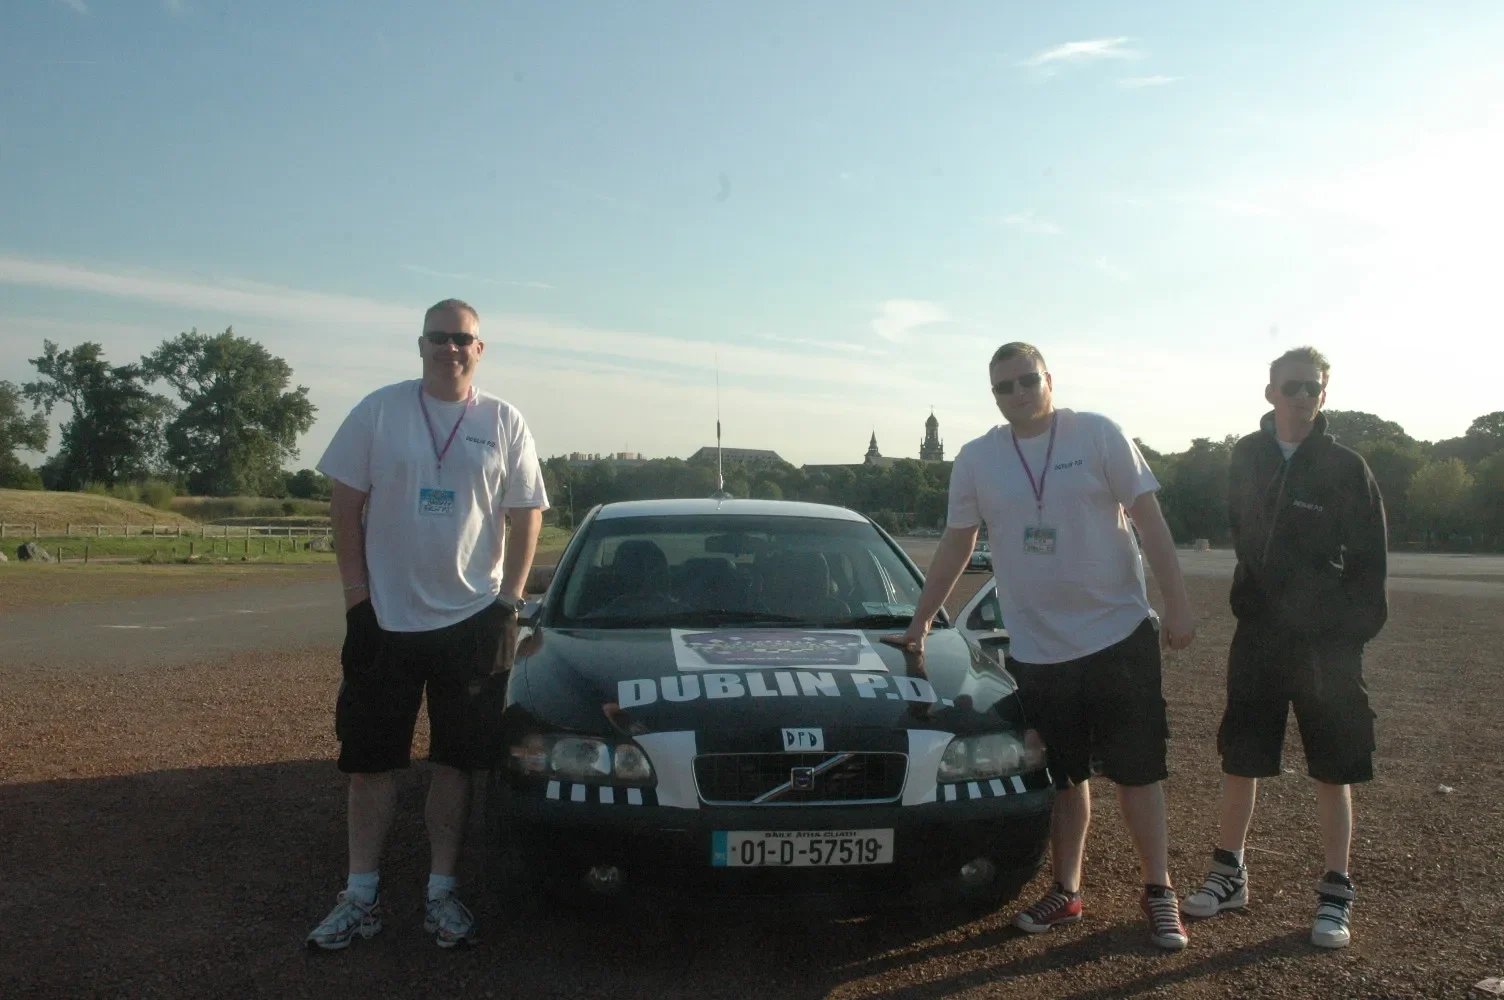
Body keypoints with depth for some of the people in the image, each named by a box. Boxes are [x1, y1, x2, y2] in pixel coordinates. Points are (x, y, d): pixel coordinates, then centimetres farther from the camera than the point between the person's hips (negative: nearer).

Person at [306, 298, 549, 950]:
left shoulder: (504, 424, 2)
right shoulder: (378, 411, 0)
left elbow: (526, 516, 4)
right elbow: (345, 504, 1)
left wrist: (509, 602, -3)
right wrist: (356, 595, -5)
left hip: (471, 619, 0)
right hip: (385, 619, 0)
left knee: (455, 761, 8)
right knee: (371, 760, 7)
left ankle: (442, 892, 20)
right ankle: (361, 896, 19)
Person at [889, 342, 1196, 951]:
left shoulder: (1098, 435, -3)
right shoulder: (976, 460, 3)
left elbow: (1149, 519, -4)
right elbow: (955, 546, 10)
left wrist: (1177, 605, -9)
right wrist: (920, 622, 10)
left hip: (1119, 634, -2)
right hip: (1036, 650, 2)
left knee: (1138, 770, 5)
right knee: (1064, 777, 13)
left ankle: (1158, 892, 19)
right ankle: (1066, 892, 26)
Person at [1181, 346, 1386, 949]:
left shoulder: (1346, 469, -6)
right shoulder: (1248, 456, 3)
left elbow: (1369, 562, -3)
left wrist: (1355, 631, -9)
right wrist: (1253, 594, 6)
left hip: (1328, 643, -3)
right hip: (1258, 634, 3)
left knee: (1333, 770, 6)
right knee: (1239, 759, 8)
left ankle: (1335, 896, 19)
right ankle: (1229, 875, 24)